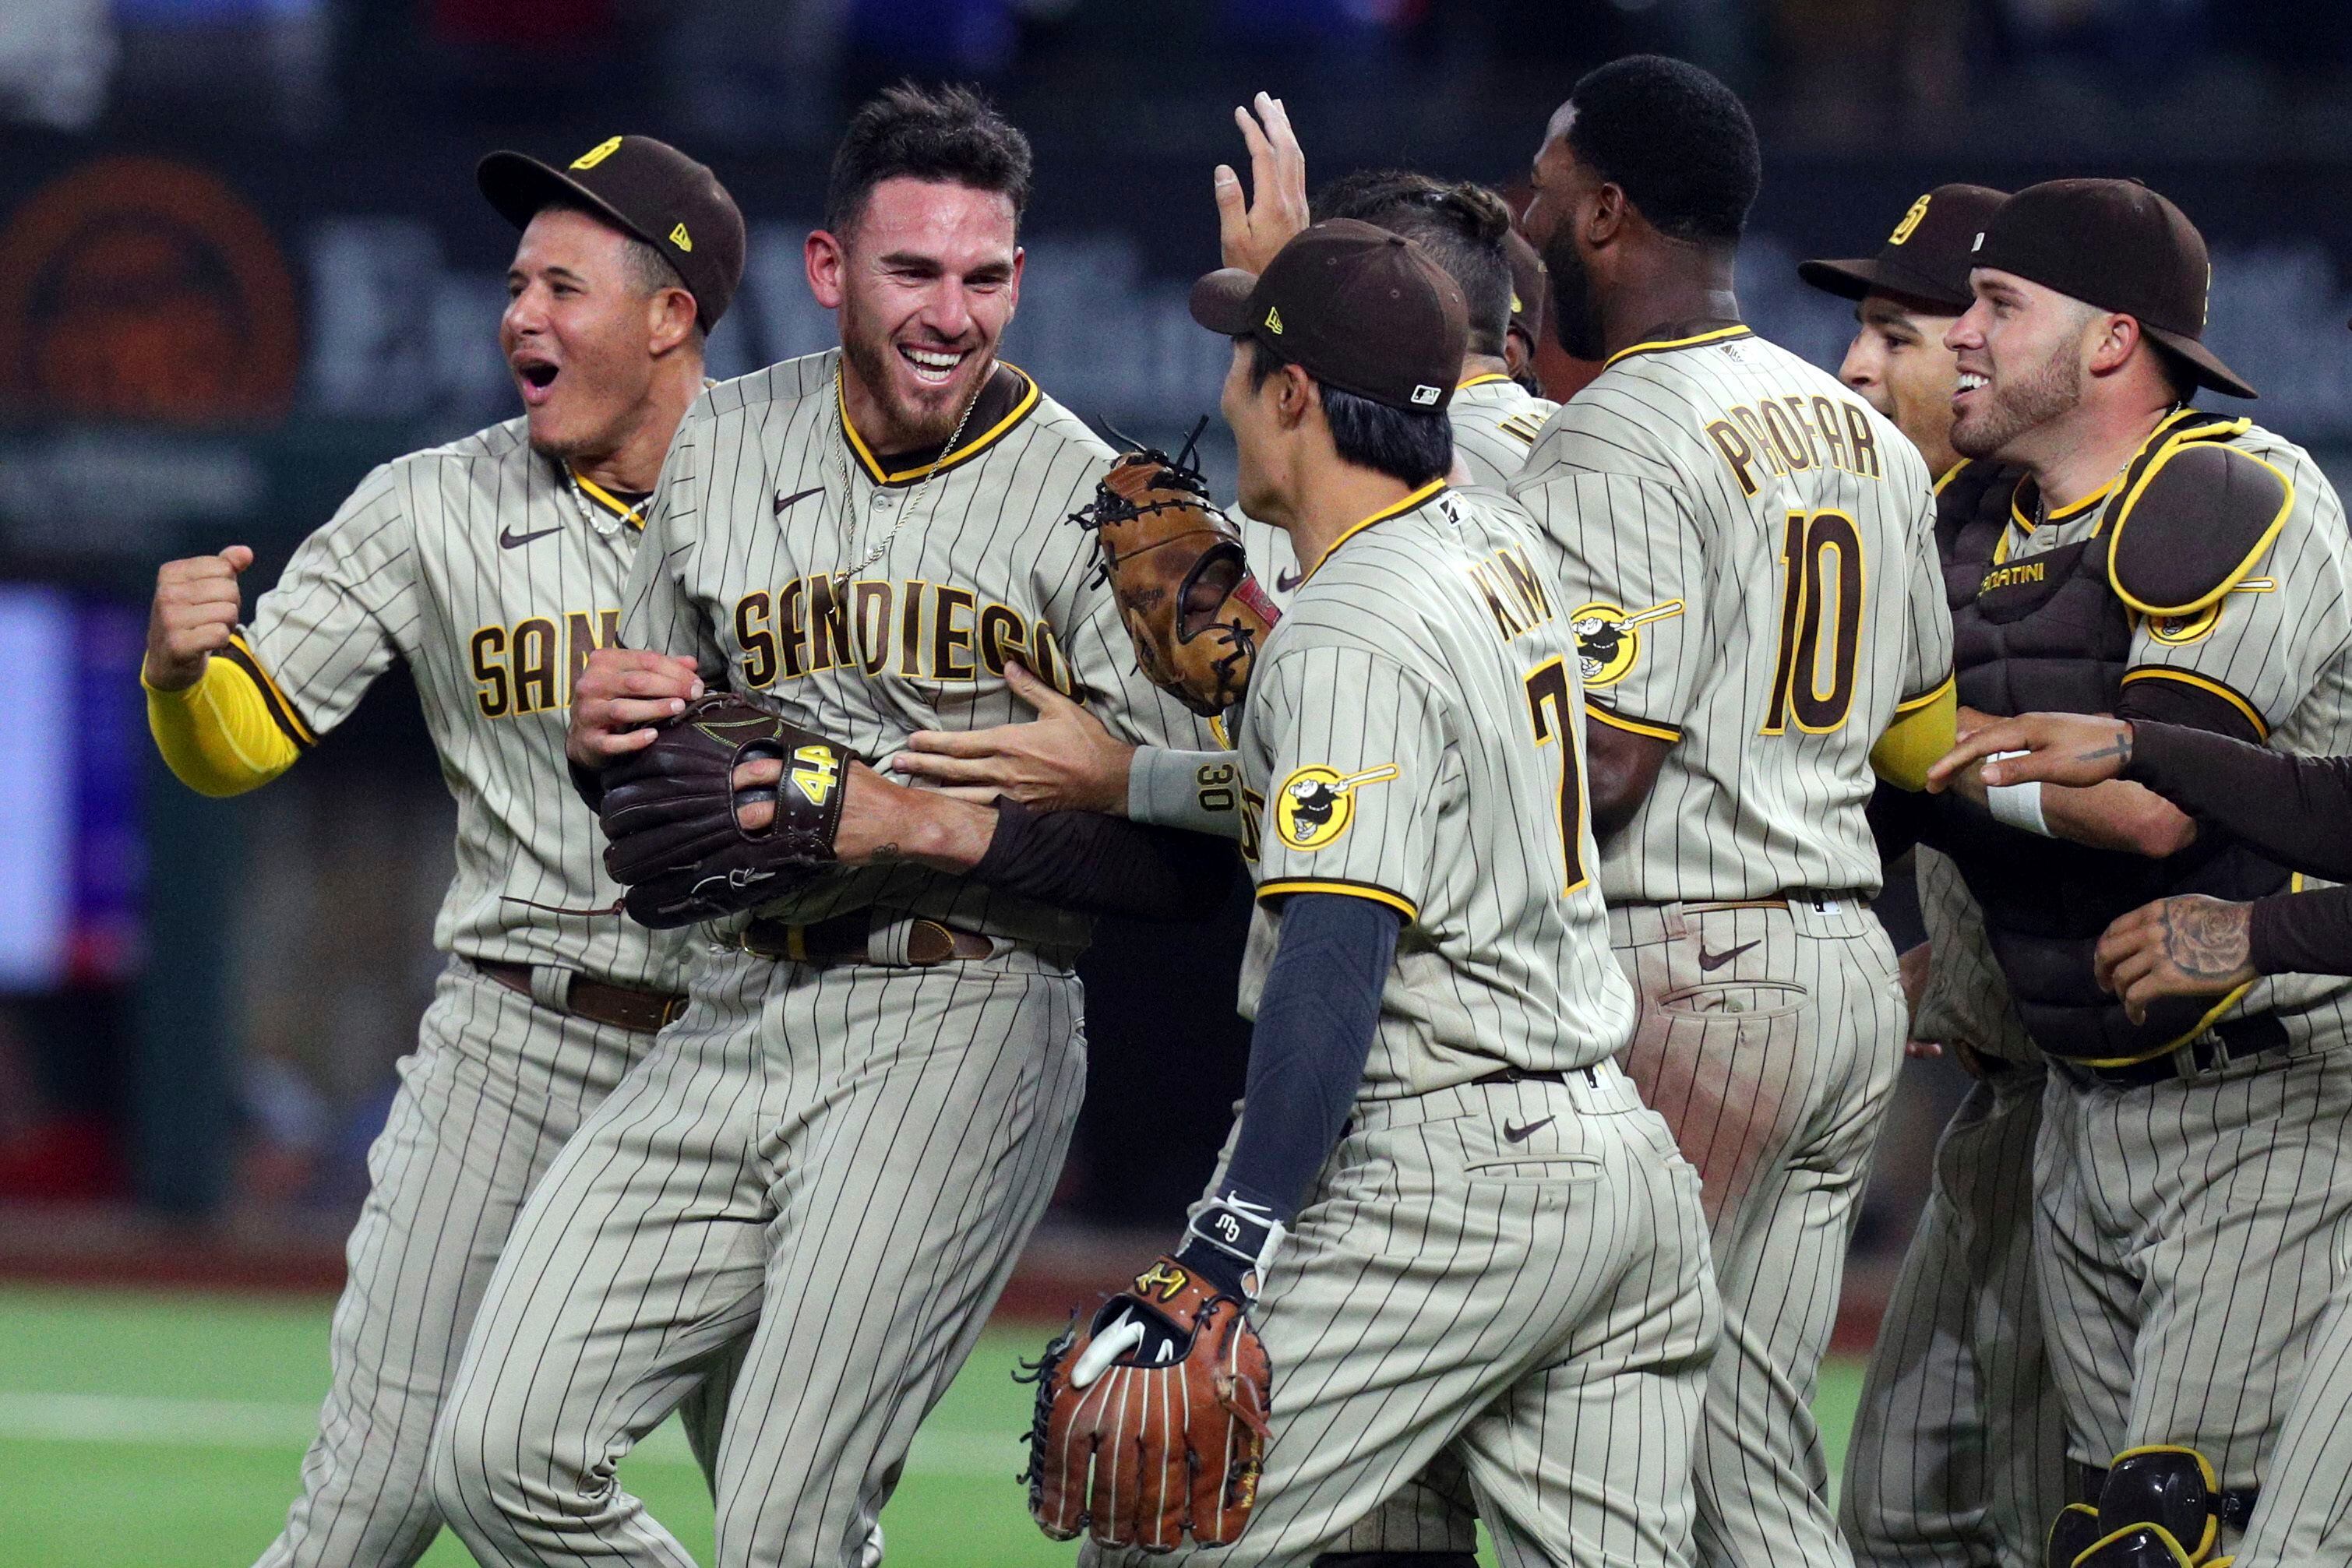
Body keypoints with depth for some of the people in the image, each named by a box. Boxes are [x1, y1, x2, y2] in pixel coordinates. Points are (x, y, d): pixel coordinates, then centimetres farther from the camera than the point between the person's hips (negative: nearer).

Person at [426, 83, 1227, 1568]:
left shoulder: (1091, 500, -5)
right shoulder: (722, 447, 11)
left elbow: (1197, 858, -10)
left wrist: (928, 828, -18)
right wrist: (606, 737, -2)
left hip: (959, 1029, -5)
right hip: (732, 1021, 5)